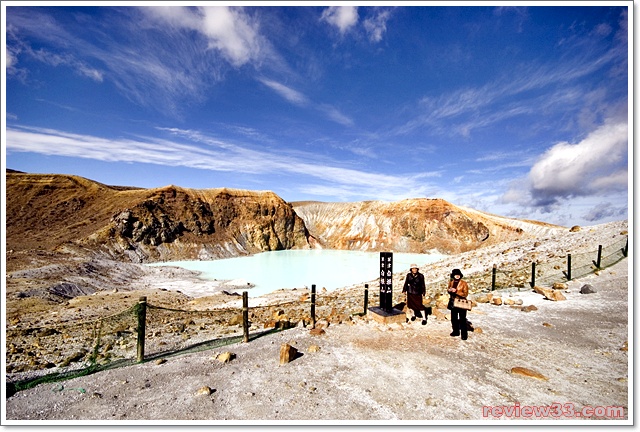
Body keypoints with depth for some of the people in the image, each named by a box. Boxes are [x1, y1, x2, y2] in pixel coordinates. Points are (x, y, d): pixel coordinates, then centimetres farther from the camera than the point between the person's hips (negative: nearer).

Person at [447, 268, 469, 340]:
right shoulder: (451, 282, 2)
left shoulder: (464, 283, -12)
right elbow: (448, 289, 16)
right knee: (454, 318, 15)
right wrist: (449, 290, -8)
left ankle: (464, 334, 12)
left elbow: (465, 294, -15)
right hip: (453, 303, 5)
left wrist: (456, 291, -25)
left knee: (462, 319, 0)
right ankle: (456, 331, 30)